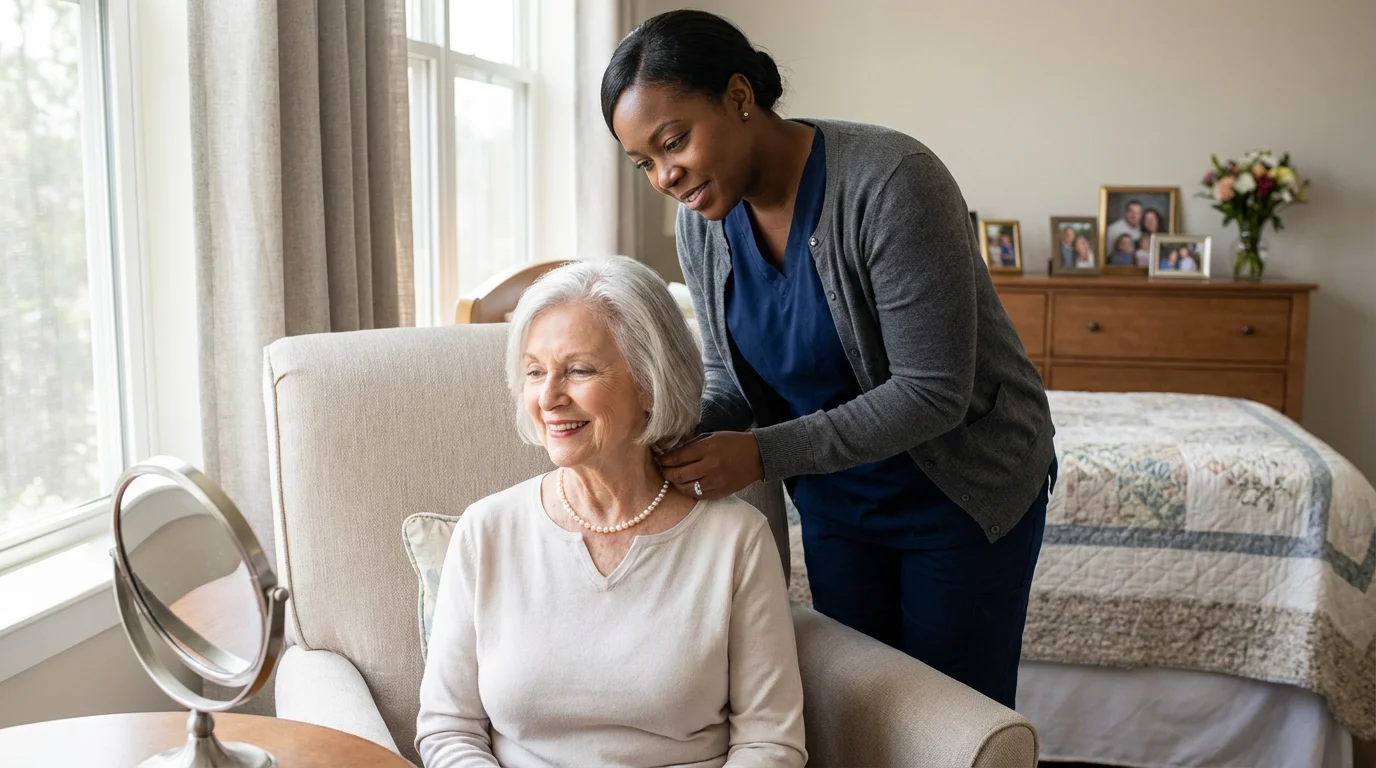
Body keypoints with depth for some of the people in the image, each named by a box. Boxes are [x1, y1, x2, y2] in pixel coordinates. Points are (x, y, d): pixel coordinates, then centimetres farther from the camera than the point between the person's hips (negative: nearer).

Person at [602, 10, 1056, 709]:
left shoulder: (890, 181, -28)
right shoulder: (703, 221, -8)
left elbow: (932, 393, -28)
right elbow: (729, 380, 2)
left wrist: (765, 454, -32)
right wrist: (680, 438, -20)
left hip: (962, 491, -5)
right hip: (835, 497, 5)